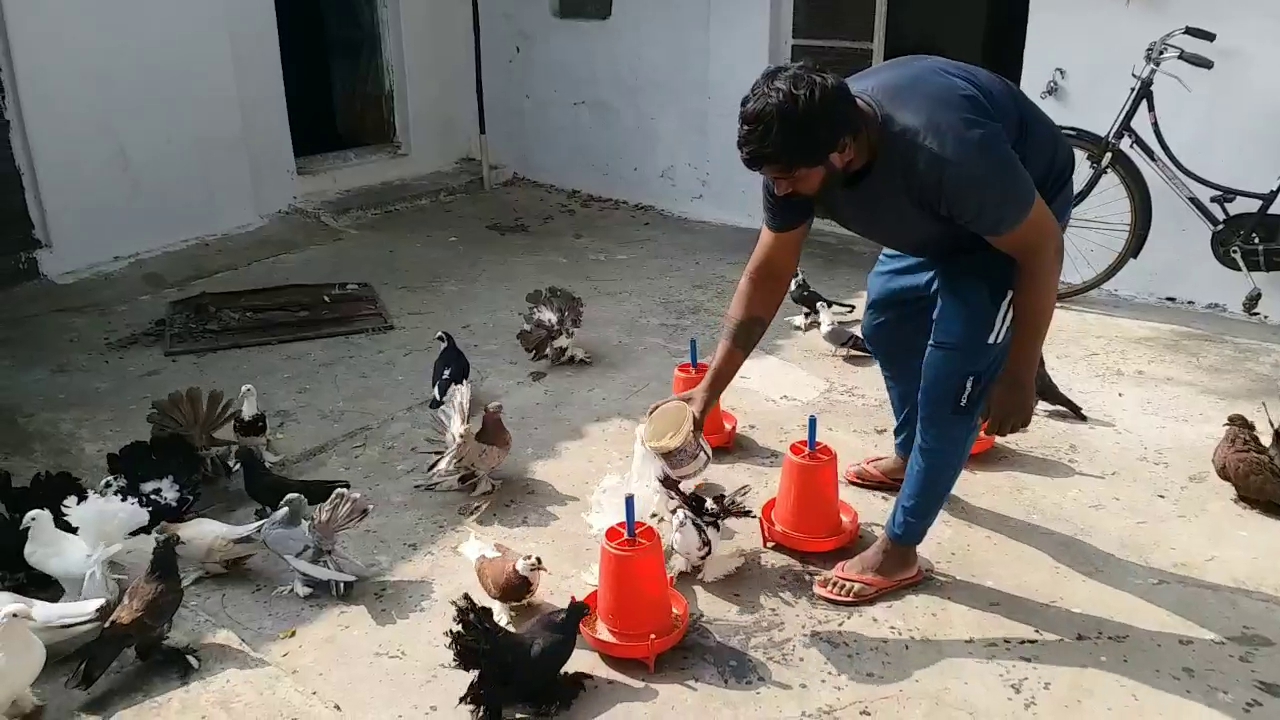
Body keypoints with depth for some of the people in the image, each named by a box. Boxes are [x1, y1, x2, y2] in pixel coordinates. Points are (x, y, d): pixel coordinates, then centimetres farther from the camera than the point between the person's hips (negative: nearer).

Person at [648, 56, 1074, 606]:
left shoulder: (946, 149, -43)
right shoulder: (802, 150, -23)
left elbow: (1042, 250, -28)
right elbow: (767, 276, -13)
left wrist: (1017, 376, -21)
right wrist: (708, 391, -14)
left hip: (1025, 207, -7)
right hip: (938, 216, 7)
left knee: (955, 366, -13)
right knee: (885, 320, 17)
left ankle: (898, 551, -1)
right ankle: (909, 457, 41)